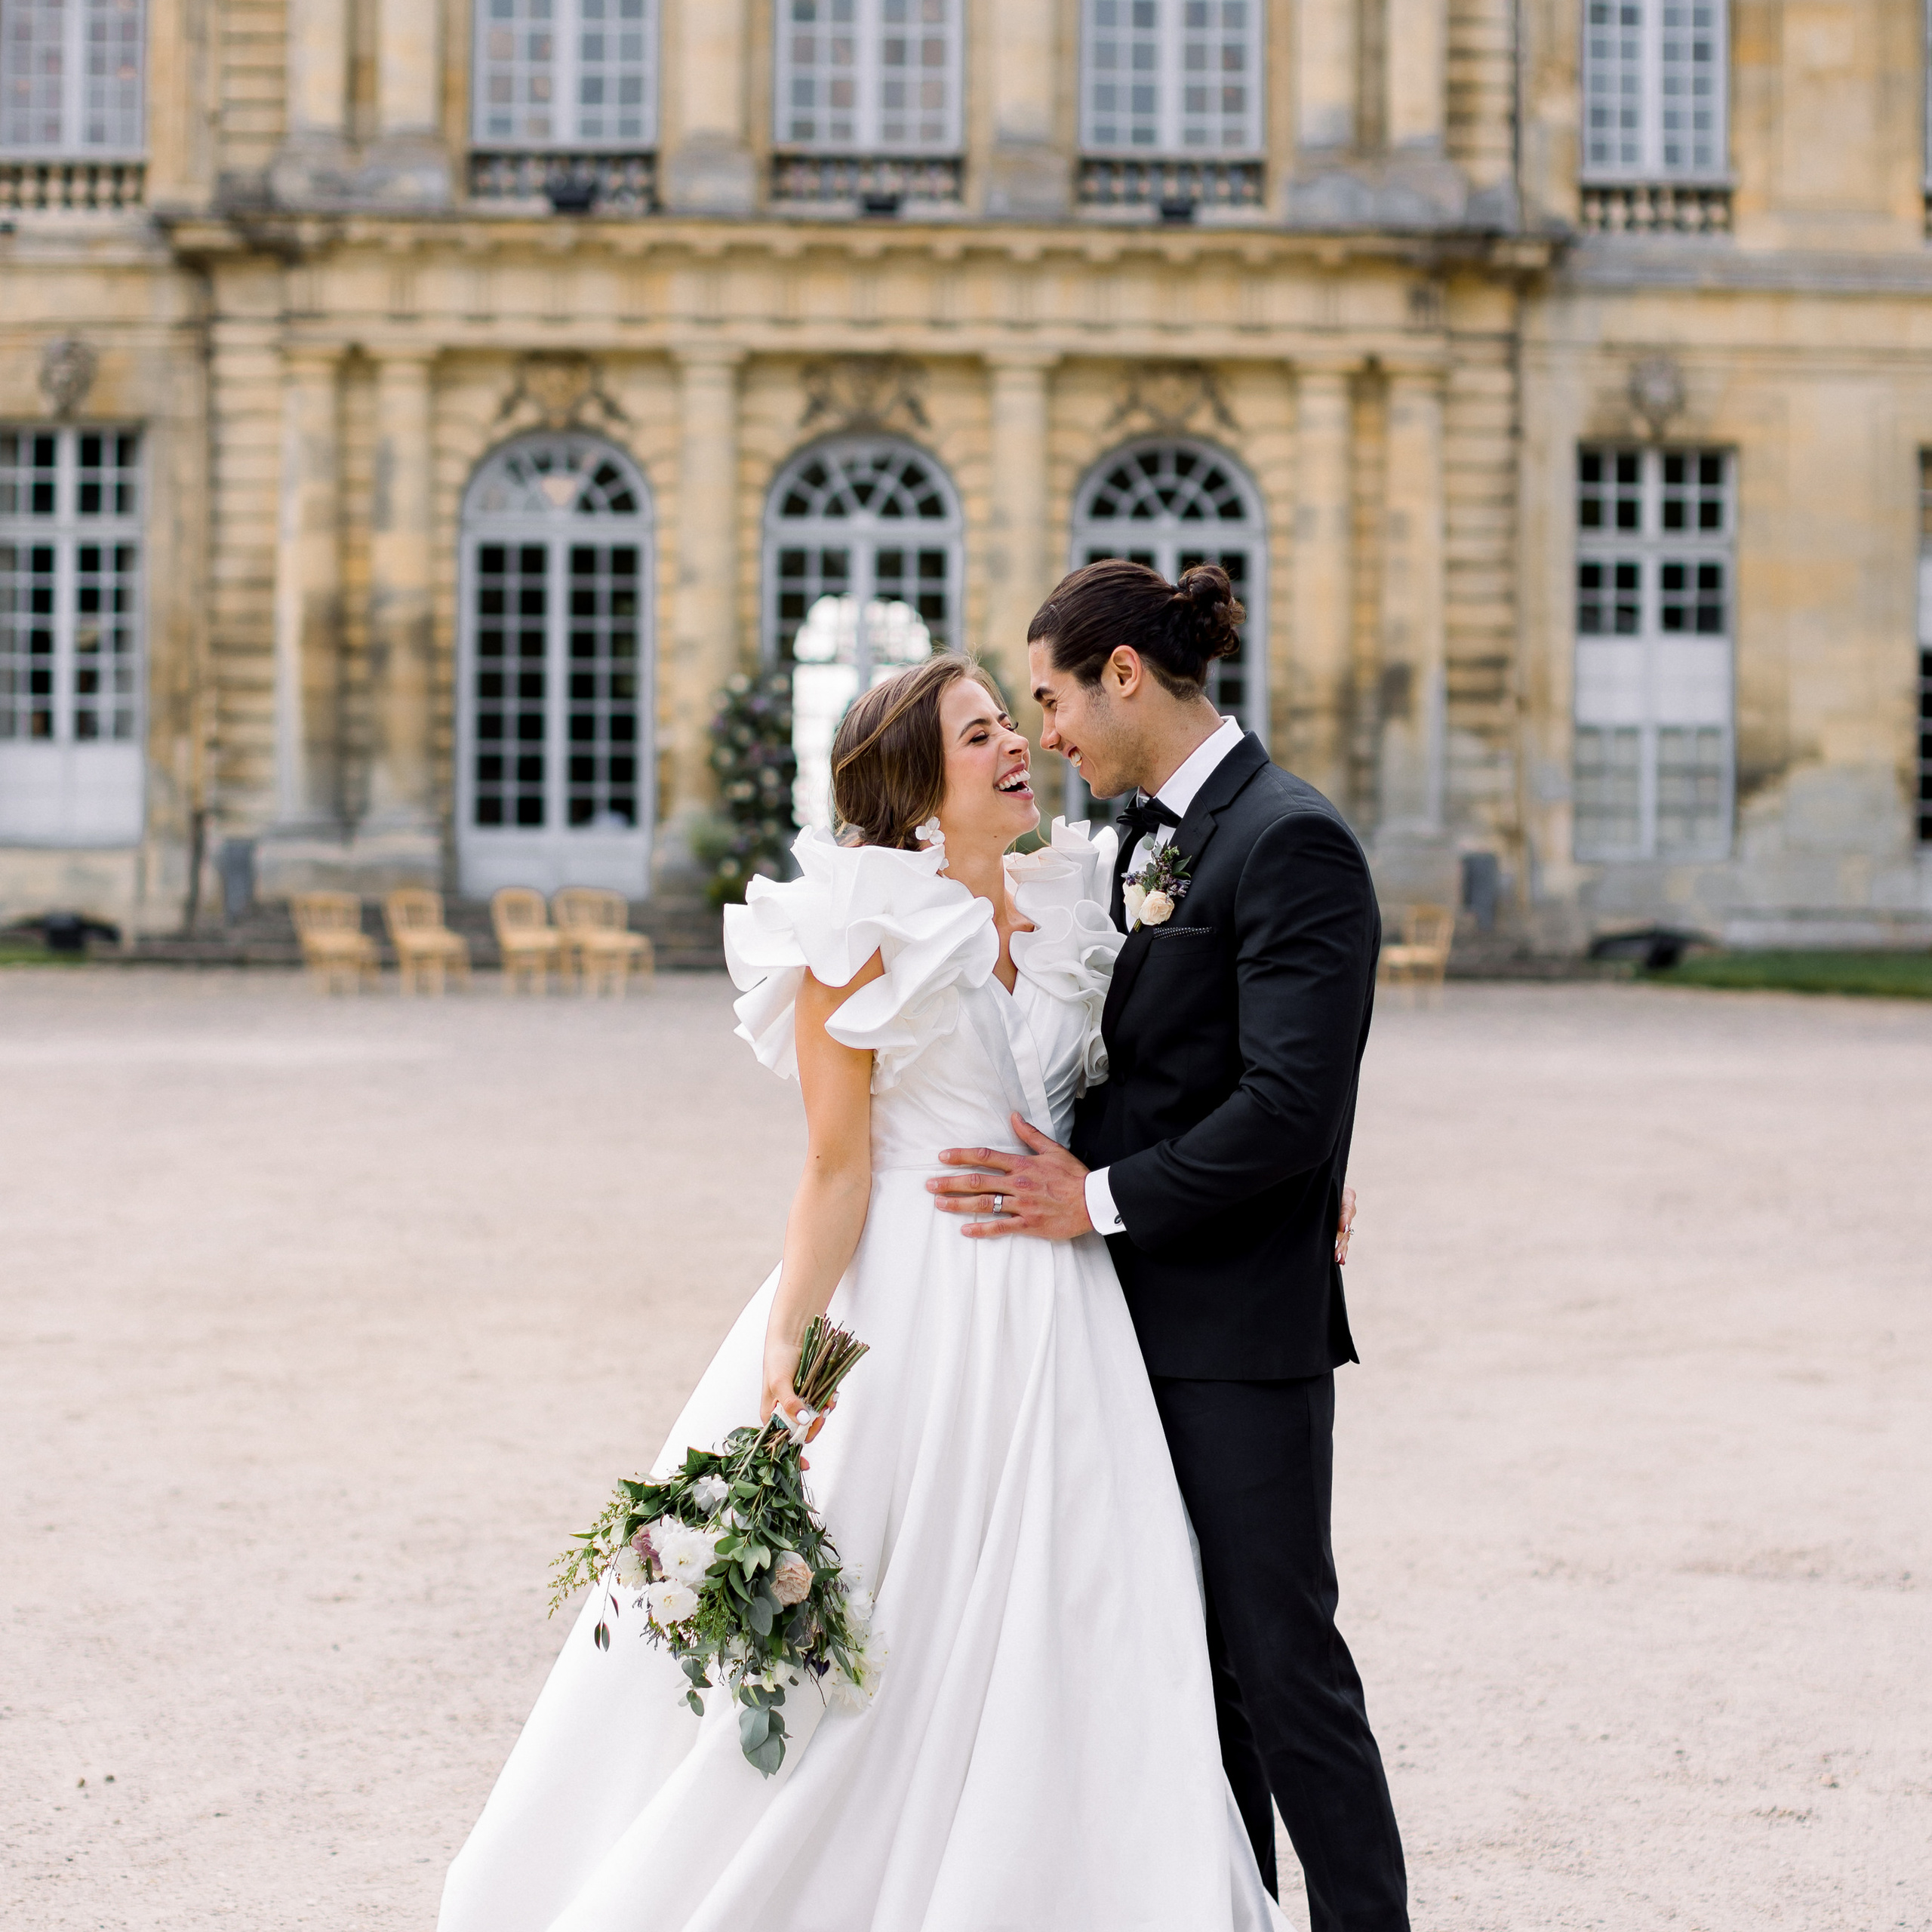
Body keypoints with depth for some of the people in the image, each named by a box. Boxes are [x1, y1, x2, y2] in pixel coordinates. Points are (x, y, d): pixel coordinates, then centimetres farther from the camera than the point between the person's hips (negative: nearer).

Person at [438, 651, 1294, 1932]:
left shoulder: (1071, 914, 10)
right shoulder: (866, 933, -7)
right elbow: (839, 1169, -9)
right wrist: (786, 1339, -19)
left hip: (1054, 1325, 6)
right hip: (910, 1310, -6)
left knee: (1055, 1658, 5)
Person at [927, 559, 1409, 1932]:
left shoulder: (1291, 840, -14)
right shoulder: (1151, 838, 14)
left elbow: (1291, 1105, -22)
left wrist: (1100, 1200, -17)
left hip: (1243, 1323, -9)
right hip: (1147, 1315, 9)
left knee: (1279, 1656, -4)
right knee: (1186, 1656, 14)